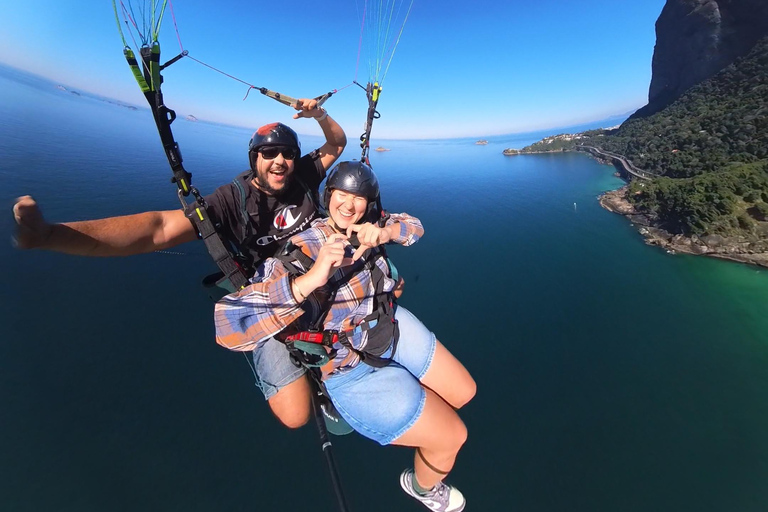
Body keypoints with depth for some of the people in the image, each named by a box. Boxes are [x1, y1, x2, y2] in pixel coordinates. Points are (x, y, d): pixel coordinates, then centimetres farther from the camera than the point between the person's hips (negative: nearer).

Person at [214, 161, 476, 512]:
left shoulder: (366, 226, -7)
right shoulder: (301, 250, -25)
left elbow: (413, 226, 2)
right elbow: (229, 326, -34)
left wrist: (384, 233, -21)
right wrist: (311, 278, -49)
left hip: (393, 326, 7)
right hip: (352, 371, -6)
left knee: (464, 392, 16)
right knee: (452, 436, 2)